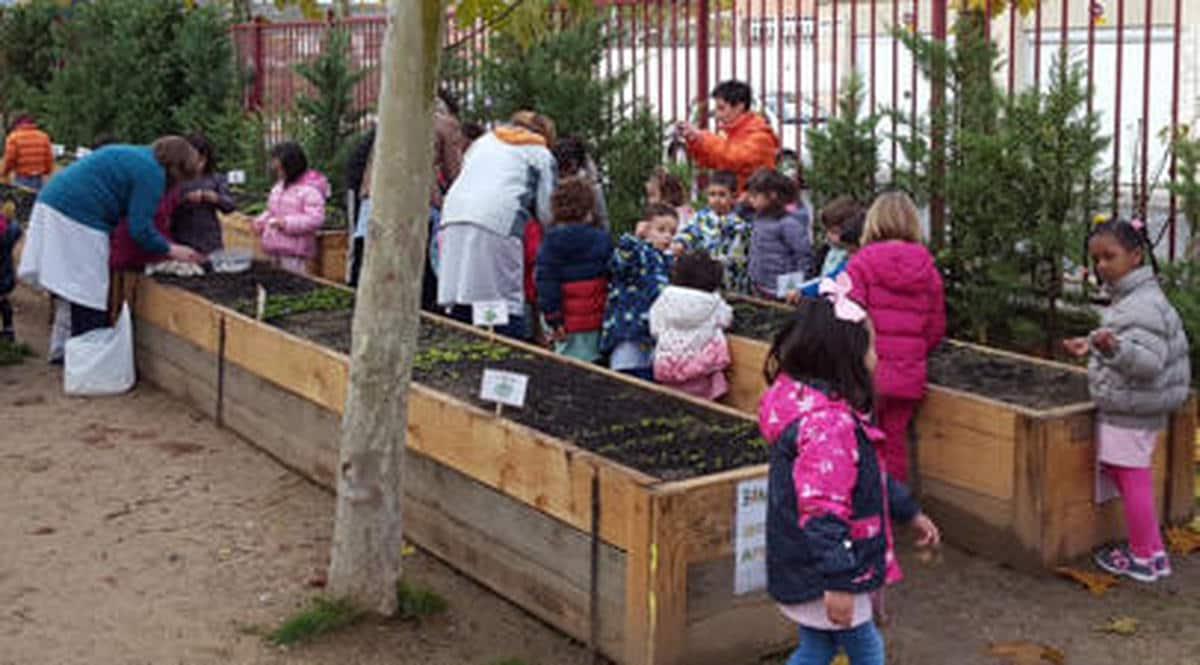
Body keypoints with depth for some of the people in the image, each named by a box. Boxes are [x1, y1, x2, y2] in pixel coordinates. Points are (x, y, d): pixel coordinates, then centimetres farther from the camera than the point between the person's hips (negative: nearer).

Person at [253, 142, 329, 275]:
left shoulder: (309, 190, -13)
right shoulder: (279, 186, 14)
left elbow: (315, 219, -22)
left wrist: (287, 223, -24)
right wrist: (260, 222, 8)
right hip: (275, 250, 9)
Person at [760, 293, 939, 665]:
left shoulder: (810, 402, 8)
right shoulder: (827, 423, -27)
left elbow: (869, 476, 21)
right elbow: (823, 509, -29)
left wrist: (910, 512, 27)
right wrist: (838, 583, -27)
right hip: (820, 575, -10)